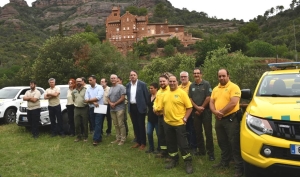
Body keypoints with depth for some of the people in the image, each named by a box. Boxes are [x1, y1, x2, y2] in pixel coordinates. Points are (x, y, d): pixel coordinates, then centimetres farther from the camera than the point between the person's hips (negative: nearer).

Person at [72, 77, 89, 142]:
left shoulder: (86, 90, -7)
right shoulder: (74, 91, 11)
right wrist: (76, 104, 13)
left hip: (84, 108, -4)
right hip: (76, 109, 4)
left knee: (85, 124, 3)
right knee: (77, 124, 7)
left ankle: (85, 137, 14)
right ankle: (78, 136, 19)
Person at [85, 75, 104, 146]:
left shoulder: (100, 87, -4)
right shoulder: (88, 89, 10)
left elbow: (98, 97, -16)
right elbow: (86, 99, 0)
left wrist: (89, 100, -6)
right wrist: (93, 102, -15)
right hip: (91, 108, 6)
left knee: (98, 124, -9)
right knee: (94, 124, 9)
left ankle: (95, 139, -9)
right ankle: (99, 138, 20)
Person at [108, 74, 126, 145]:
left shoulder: (121, 87, -7)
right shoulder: (110, 88, 17)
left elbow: (123, 98, -13)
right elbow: (108, 98, 17)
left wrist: (115, 104, -11)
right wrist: (110, 103, -5)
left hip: (119, 108, -7)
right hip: (112, 109, 7)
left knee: (121, 124, -5)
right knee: (116, 125, 10)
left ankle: (123, 139, 1)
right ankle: (118, 138, 18)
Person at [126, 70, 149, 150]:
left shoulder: (142, 84, -8)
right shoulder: (128, 85, 7)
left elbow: (146, 95, -6)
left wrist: (146, 106, -6)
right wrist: (129, 103, 7)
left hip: (140, 107, -5)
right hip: (131, 107, 5)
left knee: (141, 125, 2)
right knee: (135, 125, 12)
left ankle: (143, 143, 13)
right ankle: (138, 141, 24)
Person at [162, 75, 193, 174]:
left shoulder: (182, 93, -8)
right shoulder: (166, 94, 9)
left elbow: (189, 107, -9)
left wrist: (185, 118, -13)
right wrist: (164, 117, 9)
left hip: (179, 123, -6)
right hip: (168, 123, 6)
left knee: (182, 144, -1)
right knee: (170, 143, 14)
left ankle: (188, 163, 12)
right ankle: (174, 160, 30)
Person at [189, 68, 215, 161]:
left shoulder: (206, 84, -5)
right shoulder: (191, 86, 10)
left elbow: (208, 97, -10)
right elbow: (190, 98, 7)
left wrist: (202, 108, -8)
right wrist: (197, 108, -7)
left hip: (206, 111, -5)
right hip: (196, 112, 5)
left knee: (208, 132, -4)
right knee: (198, 132, 9)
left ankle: (210, 152, 1)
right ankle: (201, 150, 21)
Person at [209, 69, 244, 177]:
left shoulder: (234, 87, -9)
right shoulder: (215, 89, 14)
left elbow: (233, 103, -19)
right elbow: (211, 102, 12)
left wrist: (221, 112, -15)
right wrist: (215, 111, -9)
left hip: (231, 119, -7)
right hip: (219, 120, 7)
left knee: (234, 144, -4)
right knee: (222, 143, 18)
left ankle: (239, 167, 4)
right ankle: (224, 162, 33)